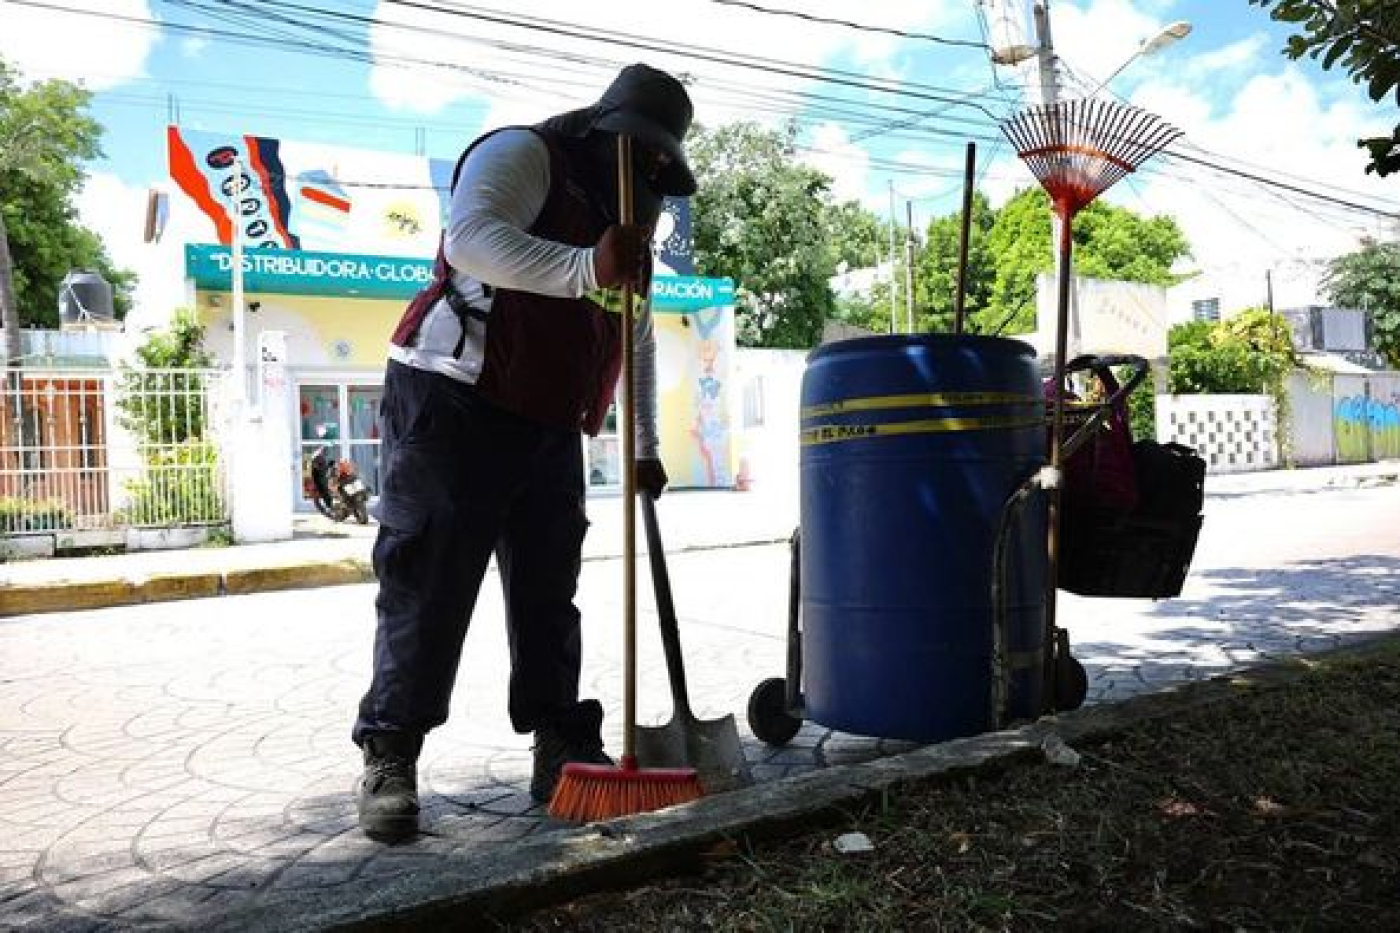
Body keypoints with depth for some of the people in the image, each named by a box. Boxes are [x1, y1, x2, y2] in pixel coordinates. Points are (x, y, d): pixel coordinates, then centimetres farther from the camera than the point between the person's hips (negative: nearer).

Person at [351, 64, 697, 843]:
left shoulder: (627, 221, 21)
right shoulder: (522, 154, -4)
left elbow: (640, 341, 25)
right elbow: (472, 236, -25)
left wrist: (645, 448, 20)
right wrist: (585, 269, -38)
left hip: (548, 425, 8)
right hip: (453, 400, -7)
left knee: (549, 590, 7)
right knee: (430, 586, -5)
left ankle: (563, 750, 14)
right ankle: (390, 761, 5)